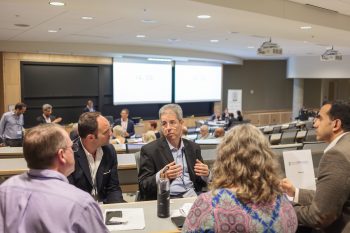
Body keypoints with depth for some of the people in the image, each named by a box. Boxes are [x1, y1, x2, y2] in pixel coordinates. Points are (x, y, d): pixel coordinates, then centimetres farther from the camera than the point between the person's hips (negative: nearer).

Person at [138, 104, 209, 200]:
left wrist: (205, 174, -7)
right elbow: (143, 186, -6)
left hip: (193, 196, 4)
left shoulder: (193, 147, 10)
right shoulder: (150, 150, -2)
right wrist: (161, 176, -23)